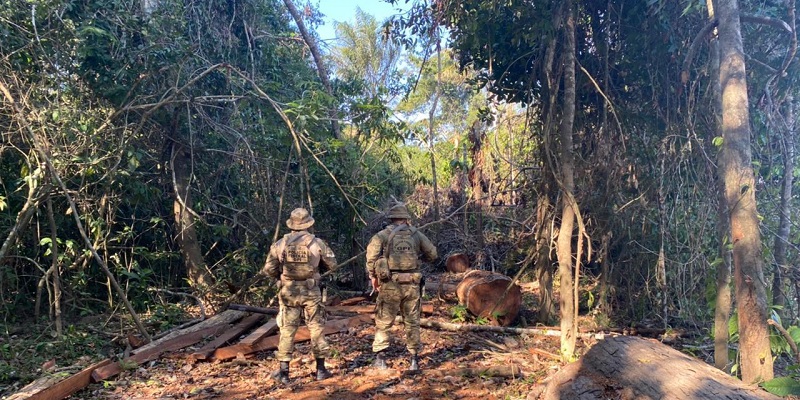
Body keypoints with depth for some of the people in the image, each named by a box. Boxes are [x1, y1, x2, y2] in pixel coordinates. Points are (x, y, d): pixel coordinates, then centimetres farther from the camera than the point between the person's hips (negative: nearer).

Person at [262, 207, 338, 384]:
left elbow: (269, 269, -1)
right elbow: (332, 265, 2)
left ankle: (284, 372, 13)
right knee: (316, 328, 10)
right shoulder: (317, 243, -6)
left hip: (288, 292, 1)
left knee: (287, 330, 9)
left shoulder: (280, 244, -4)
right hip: (311, 292, -1)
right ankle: (321, 369, 16)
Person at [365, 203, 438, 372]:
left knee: (383, 321, 10)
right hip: (412, 284, 2)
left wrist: (373, 275, -3)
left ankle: (380, 359, 11)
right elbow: (432, 254, 10)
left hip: (391, 284, -2)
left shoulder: (384, 234, 1)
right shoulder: (416, 234, 9)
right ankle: (414, 360, 14)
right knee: (412, 322, 13)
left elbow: (372, 250, -13)